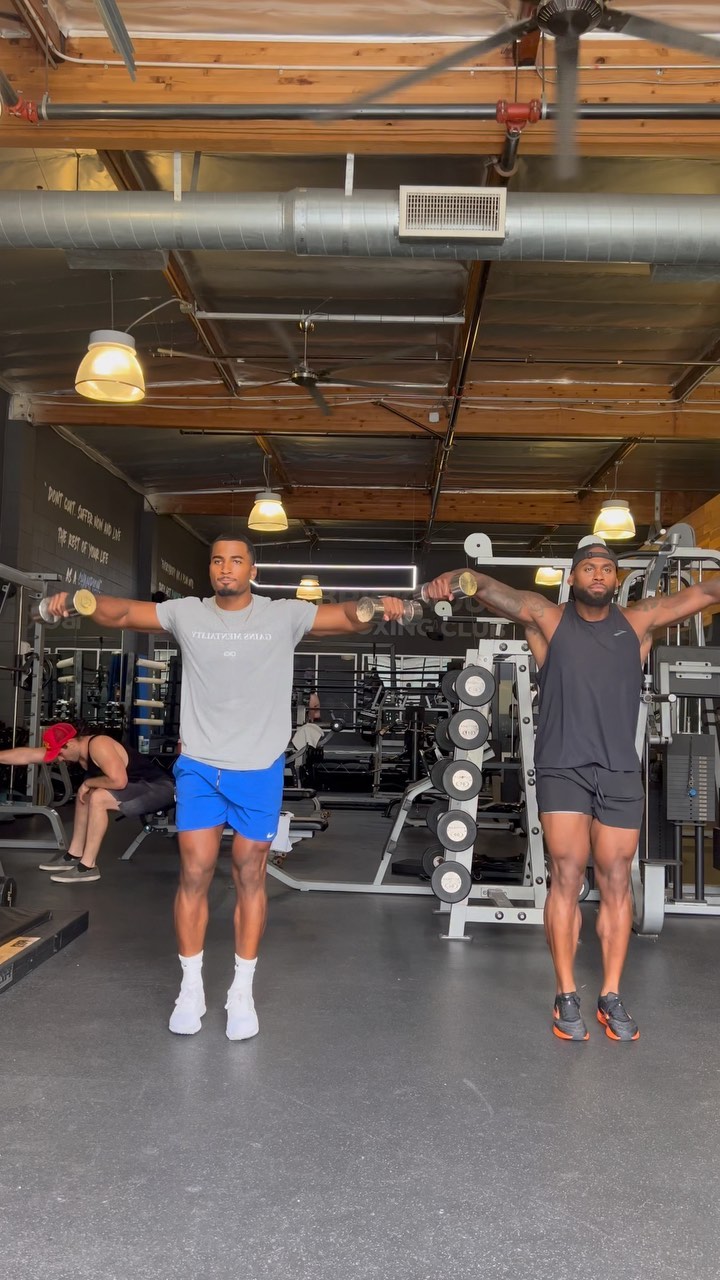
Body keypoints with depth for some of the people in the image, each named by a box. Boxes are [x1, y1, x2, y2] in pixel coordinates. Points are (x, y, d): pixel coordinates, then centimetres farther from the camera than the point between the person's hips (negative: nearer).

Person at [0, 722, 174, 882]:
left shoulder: (98, 746, -23)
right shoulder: (76, 748, 4)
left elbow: (119, 781, -33)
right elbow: (26, 755, 7)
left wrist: (88, 783, -17)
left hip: (159, 787, -10)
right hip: (141, 786, 10)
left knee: (98, 798, -24)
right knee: (85, 795, 16)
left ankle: (87, 867, -15)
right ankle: (74, 855, 19)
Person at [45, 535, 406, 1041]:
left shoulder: (284, 616, -5)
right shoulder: (187, 613, 1)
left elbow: (348, 617, -13)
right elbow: (121, 612, -3)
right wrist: (78, 601, -24)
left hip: (259, 769, -1)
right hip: (199, 767, 1)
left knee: (250, 877, 8)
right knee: (194, 875, 4)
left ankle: (242, 992, 19)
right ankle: (191, 988, 20)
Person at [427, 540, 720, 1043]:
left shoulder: (640, 620, 9)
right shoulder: (547, 617, 3)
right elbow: (491, 588, -9)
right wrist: (451, 581, -29)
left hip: (621, 771, 2)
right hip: (563, 768, -2)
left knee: (617, 882, 5)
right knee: (566, 878, -3)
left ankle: (612, 997, 15)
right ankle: (567, 997, 8)